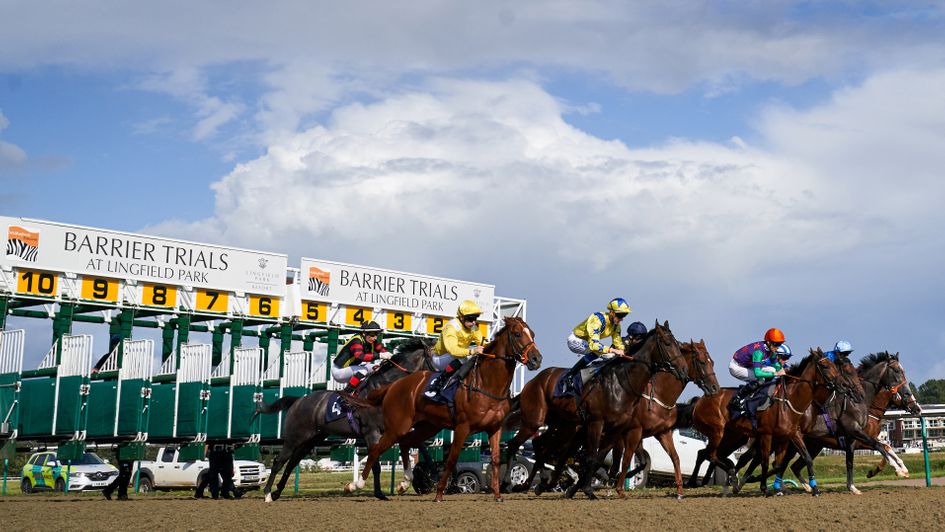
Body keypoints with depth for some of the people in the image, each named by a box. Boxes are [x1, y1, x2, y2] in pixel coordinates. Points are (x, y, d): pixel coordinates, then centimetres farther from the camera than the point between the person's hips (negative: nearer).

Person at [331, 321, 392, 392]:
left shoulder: (372, 342, -1)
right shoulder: (356, 341, -25)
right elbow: (360, 356, -43)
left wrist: (388, 354, -35)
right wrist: (379, 355, -52)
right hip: (338, 371, -9)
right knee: (363, 370, -28)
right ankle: (346, 392, -24)